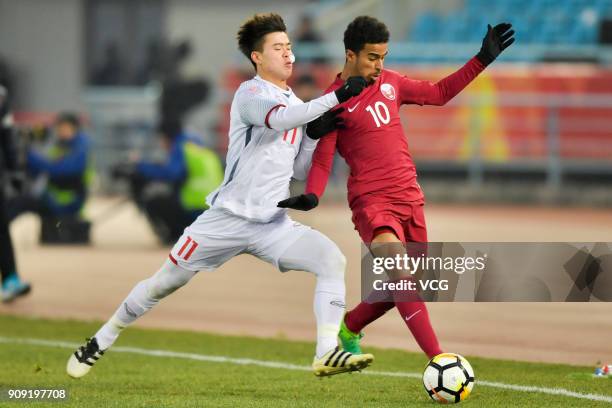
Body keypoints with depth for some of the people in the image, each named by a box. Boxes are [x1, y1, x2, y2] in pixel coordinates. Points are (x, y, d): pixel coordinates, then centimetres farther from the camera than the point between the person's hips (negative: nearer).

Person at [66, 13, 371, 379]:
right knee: (164, 283, 4)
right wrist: (335, 97, -31)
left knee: (332, 259, -18)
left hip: (274, 225, 5)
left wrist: (315, 135, -1)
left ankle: (327, 354, -22)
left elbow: (302, 171, 16)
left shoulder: (297, 105, 14)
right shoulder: (250, 94, -8)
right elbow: (280, 119, -31)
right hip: (227, 220, -5)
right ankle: (101, 343, 24)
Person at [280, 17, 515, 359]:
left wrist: (483, 59, 19)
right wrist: (311, 197, -24)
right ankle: (438, 360, -30)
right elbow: (321, 160, -6)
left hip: (410, 198, 7)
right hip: (371, 202, -7)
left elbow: (439, 93, 22)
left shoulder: (389, 83, 11)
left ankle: (350, 327, 40)